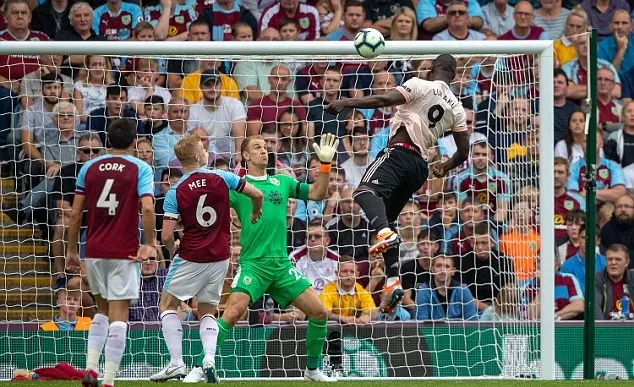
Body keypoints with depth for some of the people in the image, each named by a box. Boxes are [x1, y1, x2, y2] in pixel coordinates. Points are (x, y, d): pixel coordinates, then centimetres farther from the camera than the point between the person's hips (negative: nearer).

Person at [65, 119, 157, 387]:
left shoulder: (89, 168, 6)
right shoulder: (140, 169, -3)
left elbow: (75, 213, 5)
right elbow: (147, 208, -17)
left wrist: (71, 250, 12)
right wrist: (149, 244, -8)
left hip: (94, 251, 4)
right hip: (124, 252, -4)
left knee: (102, 311, 20)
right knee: (118, 315, -1)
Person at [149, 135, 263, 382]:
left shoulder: (175, 193, -9)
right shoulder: (221, 178, -5)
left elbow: (166, 236, -13)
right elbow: (256, 195, 0)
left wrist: (173, 254, 9)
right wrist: (255, 215, 22)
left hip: (191, 258, -3)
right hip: (220, 257, 3)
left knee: (167, 305, 13)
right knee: (207, 312, 16)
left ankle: (176, 364, 2)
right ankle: (209, 359, -8)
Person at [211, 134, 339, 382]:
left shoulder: (282, 182, 15)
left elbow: (317, 194, 17)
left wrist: (325, 164, 6)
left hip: (282, 264, 4)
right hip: (253, 263, -4)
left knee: (319, 312, 0)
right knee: (233, 313, -23)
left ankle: (313, 369, 17)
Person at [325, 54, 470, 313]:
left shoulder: (421, 85, 2)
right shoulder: (456, 109, 20)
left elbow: (384, 100, -14)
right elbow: (463, 151, 21)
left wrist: (346, 103, -16)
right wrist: (445, 167, 42)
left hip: (400, 152, -7)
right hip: (420, 165, 7)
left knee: (365, 191, -30)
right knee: (387, 218, 16)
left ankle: (386, 234, -59)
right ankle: (393, 281, 4)